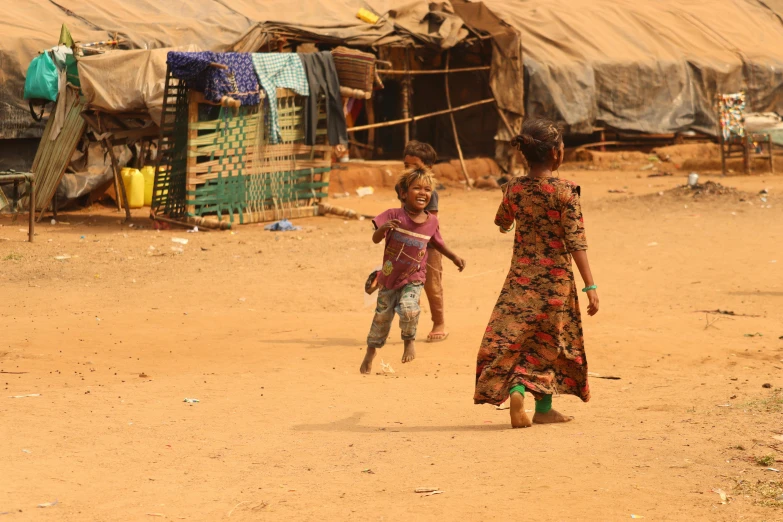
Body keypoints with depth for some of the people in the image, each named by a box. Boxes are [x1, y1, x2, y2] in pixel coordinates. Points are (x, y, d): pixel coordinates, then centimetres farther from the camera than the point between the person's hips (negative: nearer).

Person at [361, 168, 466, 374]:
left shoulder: (432, 221, -4)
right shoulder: (394, 216, -14)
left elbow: (436, 242, 17)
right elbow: (375, 239, -21)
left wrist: (454, 257, 13)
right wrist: (384, 228, -41)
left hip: (414, 279, 0)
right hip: (389, 277, 0)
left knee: (408, 309, -25)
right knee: (382, 316, 12)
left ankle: (409, 341, 4)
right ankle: (371, 351, 36)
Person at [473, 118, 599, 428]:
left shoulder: (514, 189, -2)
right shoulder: (565, 192, -14)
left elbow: (502, 224, 16)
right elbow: (576, 242, -16)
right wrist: (590, 286, -14)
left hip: (521, 278, 2)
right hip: (555, 279, -2)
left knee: (512, 336, 4)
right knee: (549, 342, 12)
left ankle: (515, 391, -21)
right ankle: (543, 407, 19)